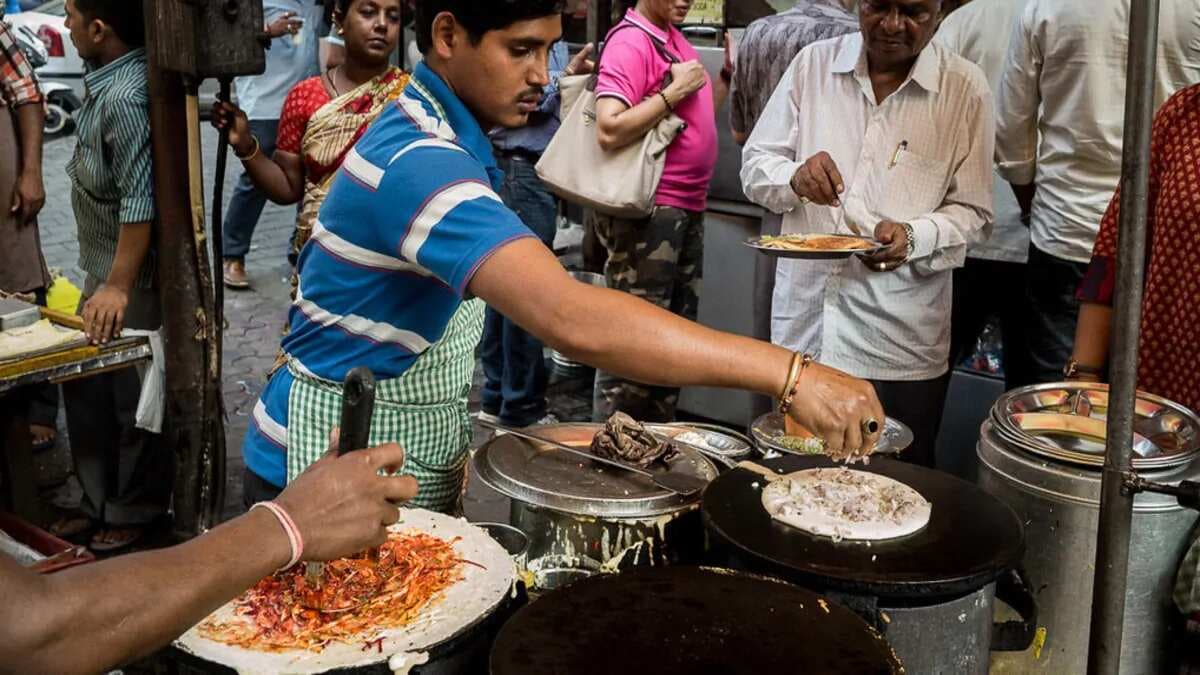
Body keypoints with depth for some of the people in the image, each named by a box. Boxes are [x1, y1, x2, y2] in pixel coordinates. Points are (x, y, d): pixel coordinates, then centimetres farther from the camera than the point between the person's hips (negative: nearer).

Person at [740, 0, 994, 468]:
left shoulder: (965, 89, -2)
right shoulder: (814, 64, 4)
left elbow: (970, 211, -1)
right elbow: (755, 165, 5)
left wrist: (914, 236, -22)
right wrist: (795, 177, -17)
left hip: (901, 343, -2)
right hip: (804, 323, 2)